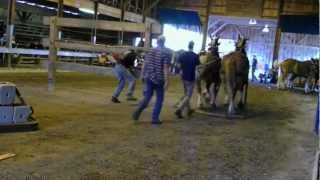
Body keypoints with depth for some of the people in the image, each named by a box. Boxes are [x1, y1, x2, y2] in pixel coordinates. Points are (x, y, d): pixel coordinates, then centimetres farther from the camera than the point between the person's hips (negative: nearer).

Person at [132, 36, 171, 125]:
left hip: (148, 78, 4)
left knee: (147, 97, 13)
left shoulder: (150, 51, 7)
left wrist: (142, 75, 17)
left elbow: (144, 64, 8)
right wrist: (167, 81, -14)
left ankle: (139, 110, -14)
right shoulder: (167, 52, -8)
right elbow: (165, 68, -15)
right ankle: (155, 118, 9)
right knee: (159, 99, 10)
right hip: (159, 79, -4)